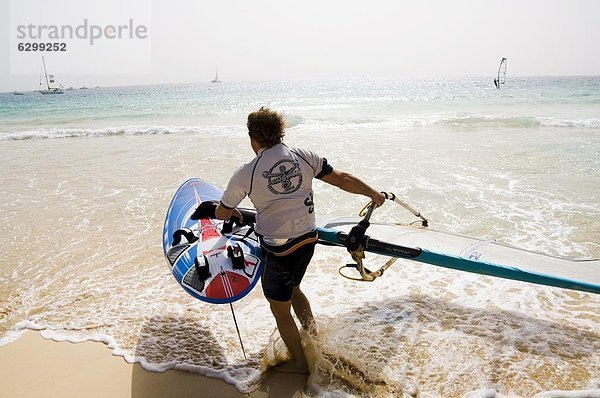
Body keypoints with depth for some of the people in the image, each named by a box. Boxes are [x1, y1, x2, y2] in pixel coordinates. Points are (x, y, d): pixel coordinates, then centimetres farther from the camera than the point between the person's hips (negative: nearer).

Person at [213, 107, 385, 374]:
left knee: (280, 309, 16)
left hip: (279, 249, -5)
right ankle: (312, 332, 29)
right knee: (293, 289, 32)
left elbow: (221, 214, 3)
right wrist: (373, 194, 16)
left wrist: (234, 213, 27)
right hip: (308, 240, 5)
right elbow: (341, 179, 0)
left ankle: (300, 364, 31)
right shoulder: (303, 156, -4)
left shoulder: (245, 174, -11)